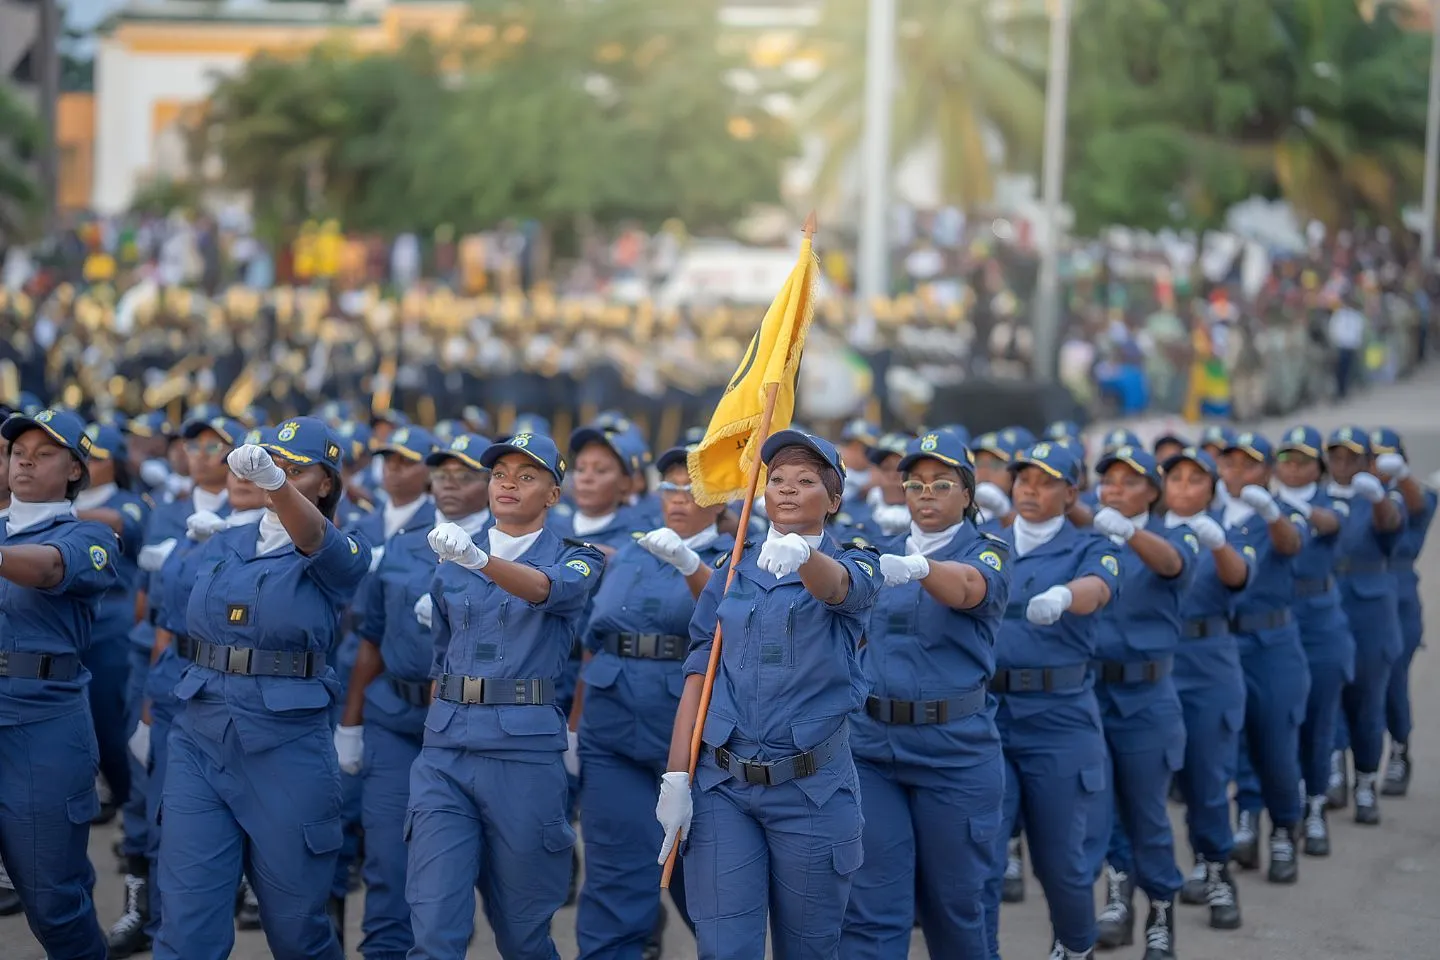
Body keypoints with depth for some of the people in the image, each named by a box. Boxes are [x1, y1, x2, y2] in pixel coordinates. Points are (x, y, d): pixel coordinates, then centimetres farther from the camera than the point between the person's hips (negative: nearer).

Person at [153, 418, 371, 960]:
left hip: (287, 747, -3)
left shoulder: (341, 554, -2)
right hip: (199, 738, 4)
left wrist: (274, 481, -44)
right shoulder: (225, 545, 14)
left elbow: (313, 538, -26)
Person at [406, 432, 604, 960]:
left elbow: (546, 589, -20)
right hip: (445, 751, 3)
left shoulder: (574, 560, 3)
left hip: (525, 753, -3)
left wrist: (478, 560, -38)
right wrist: (438, 732, 12)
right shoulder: (451, 568, 16)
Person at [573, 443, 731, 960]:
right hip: (613, 738, 3)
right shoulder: (626, 558, 15)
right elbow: (593, 646, 17)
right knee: (617, 883, 0)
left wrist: (687, 563, -36)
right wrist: (574, 727, 11)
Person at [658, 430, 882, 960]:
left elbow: (837, 585, -24)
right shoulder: (732, 574, 11)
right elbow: (697, 678, 7)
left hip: (812, 786, -2)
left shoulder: (854, 564, 2)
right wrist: (675, 778, -4)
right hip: (722, 784, 2)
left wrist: (800, 553, -48)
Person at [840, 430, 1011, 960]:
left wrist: (917, 568, -47)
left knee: (954, 897, 9)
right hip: (869, 742, 3)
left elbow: (968, 588, -27)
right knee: (871, 903, -4)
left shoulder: (988, 553, -2)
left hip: (955, 747, -3)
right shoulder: (881, 555, 12)